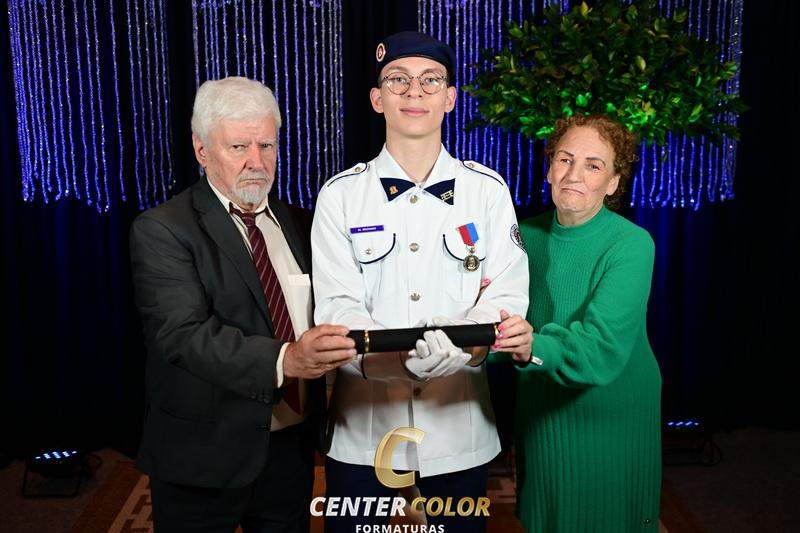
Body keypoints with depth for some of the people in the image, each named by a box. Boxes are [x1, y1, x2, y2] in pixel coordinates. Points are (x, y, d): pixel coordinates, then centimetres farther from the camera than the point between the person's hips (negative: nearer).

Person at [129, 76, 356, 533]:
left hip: (292, 443, 5)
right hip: (206, 455, -5)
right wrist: (284, 360, -38)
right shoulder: (161, 230, -12)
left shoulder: (292, 222, 7)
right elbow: (183, 334, -24)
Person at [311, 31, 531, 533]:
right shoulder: (340, 194, -2)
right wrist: (397, 359, -29)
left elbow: (506, 293, -4)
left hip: (460, 421, 1)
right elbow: (337, 306, -9)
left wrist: (460, 346, -25)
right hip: (364, 422, 0)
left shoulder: (487, 189, 0)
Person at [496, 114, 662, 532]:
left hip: (611, 423, -4)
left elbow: (603, 345, -32)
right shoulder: (527, 235, -4)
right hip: (539, 416, 4)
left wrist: (534, 348, -51)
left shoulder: (632, 245, -19)